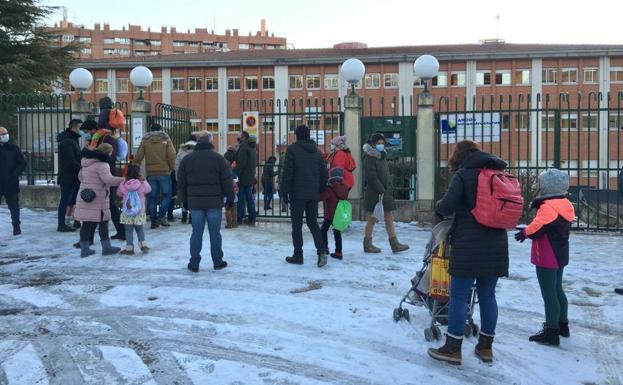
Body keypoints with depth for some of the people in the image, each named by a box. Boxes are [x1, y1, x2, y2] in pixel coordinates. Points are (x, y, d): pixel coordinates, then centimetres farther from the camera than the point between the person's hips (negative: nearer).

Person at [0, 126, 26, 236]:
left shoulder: (14, 148, 3)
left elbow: (22, 163, 3)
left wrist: (15, 174, -10)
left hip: (11, 183, 0)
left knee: (14, 206, 5)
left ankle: (16, 226, 11)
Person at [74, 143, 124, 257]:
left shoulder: (86, 163, 16)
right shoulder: (101, 164, -14)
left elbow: (80, 176, 26)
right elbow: (108, 179, -24)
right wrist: (122, 180, -16)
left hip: (85, 197, 8)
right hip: (97, 200, -8)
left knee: (86, 224, 10)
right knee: (103, 222, 3)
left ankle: (84, 249, 14)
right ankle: (106, 247, 10)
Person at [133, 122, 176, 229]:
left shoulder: (145, 140, 6)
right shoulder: (166, 139, 1)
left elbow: (138, 157, 1)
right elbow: (172, 156, -8)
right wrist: (171, 168, 5)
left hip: (151, 173, 2)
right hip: (164, 172, -2)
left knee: (152, 197, 8)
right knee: (167, 195, 7)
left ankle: (154, 220, 9)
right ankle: (161, 216, -8)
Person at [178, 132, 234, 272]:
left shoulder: (187, 159, 5)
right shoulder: (218, 158, -4)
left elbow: (181, 183, 9)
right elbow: (227, 181, -4)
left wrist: (185, 200, 17)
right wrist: (230, 198, 6)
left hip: (195, 203, 2)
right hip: (214, 203, -2)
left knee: (196, 233, 6)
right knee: (214, 232, 6)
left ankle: (194, 263, 9)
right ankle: (217, 262, 14)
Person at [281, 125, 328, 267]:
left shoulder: (292, 149, -6)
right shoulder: (317, 151, 11)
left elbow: (287, 172, -11)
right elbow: (324, 174, 12)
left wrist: (285, 191, -5)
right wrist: (321, 190, 19)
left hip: (297, 193, -5)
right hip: (313, 194, 5)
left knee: (297, 225, 5)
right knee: (313, 222, 13)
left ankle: (298, 255, 9)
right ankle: (321, 251, -3)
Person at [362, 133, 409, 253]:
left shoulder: (382, 156, 14)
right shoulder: (369, 158, -13)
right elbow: (372, 178, -19)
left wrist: (389, 188, 8)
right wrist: (382, 191, -19)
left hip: (385, 193, 8)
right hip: (374, 194, -8)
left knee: (389, 218, 7)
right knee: (372, 218, 1)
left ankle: (394, 243, 11)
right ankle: (367, 244, 13)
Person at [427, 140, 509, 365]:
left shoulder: (463, 174, -5)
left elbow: (447, 206, -14)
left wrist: (438, 209, 6)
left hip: (469, 245, -6)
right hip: (496, 245, 6)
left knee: (459, 295, 0)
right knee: (487, 295, 14)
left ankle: (453, 348, 5)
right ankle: (486, 347, 22)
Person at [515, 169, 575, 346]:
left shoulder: (548, 207, -23)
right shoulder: (565, 205, 8)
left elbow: (536, 229, -26)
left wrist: (524, 233, -5)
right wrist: (528, 231, 6)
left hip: (547, 258, -10)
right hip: (560, 256, 10)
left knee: (549, 293, -2)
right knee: (557, 289, 22)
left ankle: (551, 332, 5)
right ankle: (562, 324, 35)